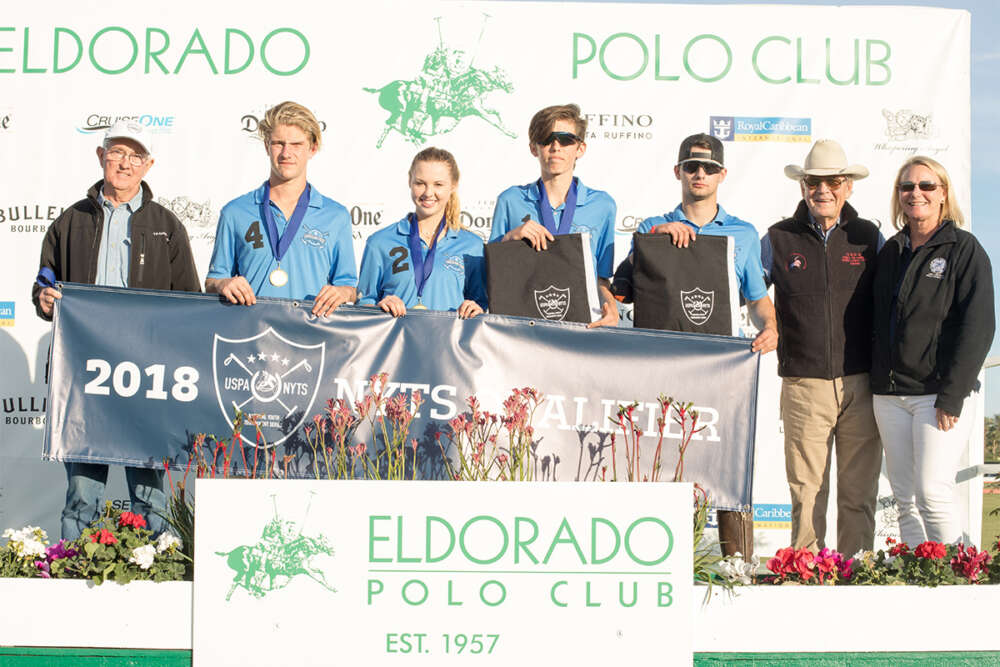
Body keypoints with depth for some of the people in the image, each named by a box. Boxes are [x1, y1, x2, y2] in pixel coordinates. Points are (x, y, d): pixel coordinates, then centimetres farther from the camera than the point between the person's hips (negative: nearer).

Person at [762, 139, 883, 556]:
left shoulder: (869, 238, 8)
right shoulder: (778, 240, 6)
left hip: (861, 383, 1)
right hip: (804, 384, -1)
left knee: (859, 492, 4)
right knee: (806, 491, 2)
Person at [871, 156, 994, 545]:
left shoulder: (964, 249, -3)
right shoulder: (891, 251, 14)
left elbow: (977, 327, -9)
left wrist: (951, 397, -15)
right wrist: (877, 380, 8)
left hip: (941, 393, -5)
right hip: (890, 394, 5)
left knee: (932, 492, -13)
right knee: (905, 498, 5)